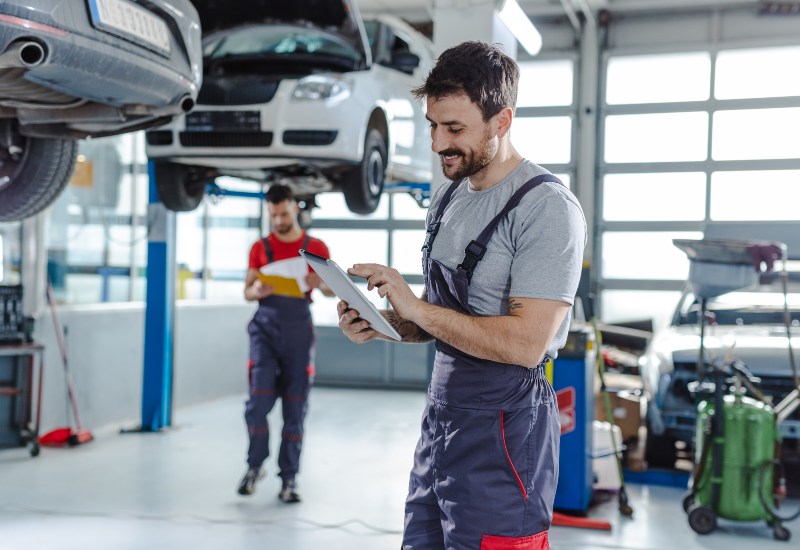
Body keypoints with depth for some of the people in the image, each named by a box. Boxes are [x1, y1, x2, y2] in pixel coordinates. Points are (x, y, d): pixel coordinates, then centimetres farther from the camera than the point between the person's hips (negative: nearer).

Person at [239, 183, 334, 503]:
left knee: (295, 407, 1)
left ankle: (289, 479, 8)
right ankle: (255, 465, 10)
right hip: (266, 327, 0)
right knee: (259, 399, -11)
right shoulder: (260, 248, 9)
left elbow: (333, 291, 7)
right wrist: (257, 290, -16)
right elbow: (247, 292, 9)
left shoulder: (315, 248, 6)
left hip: (298, 330, 0)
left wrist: (320, 283, -17)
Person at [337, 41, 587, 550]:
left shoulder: (547, 207, -15)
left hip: (503, 431, -7)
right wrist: (384, 324, 0)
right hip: (441, 415, 8)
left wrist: (417, 308, -20)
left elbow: (526, 343, -22)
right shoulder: (448, 198, 11)